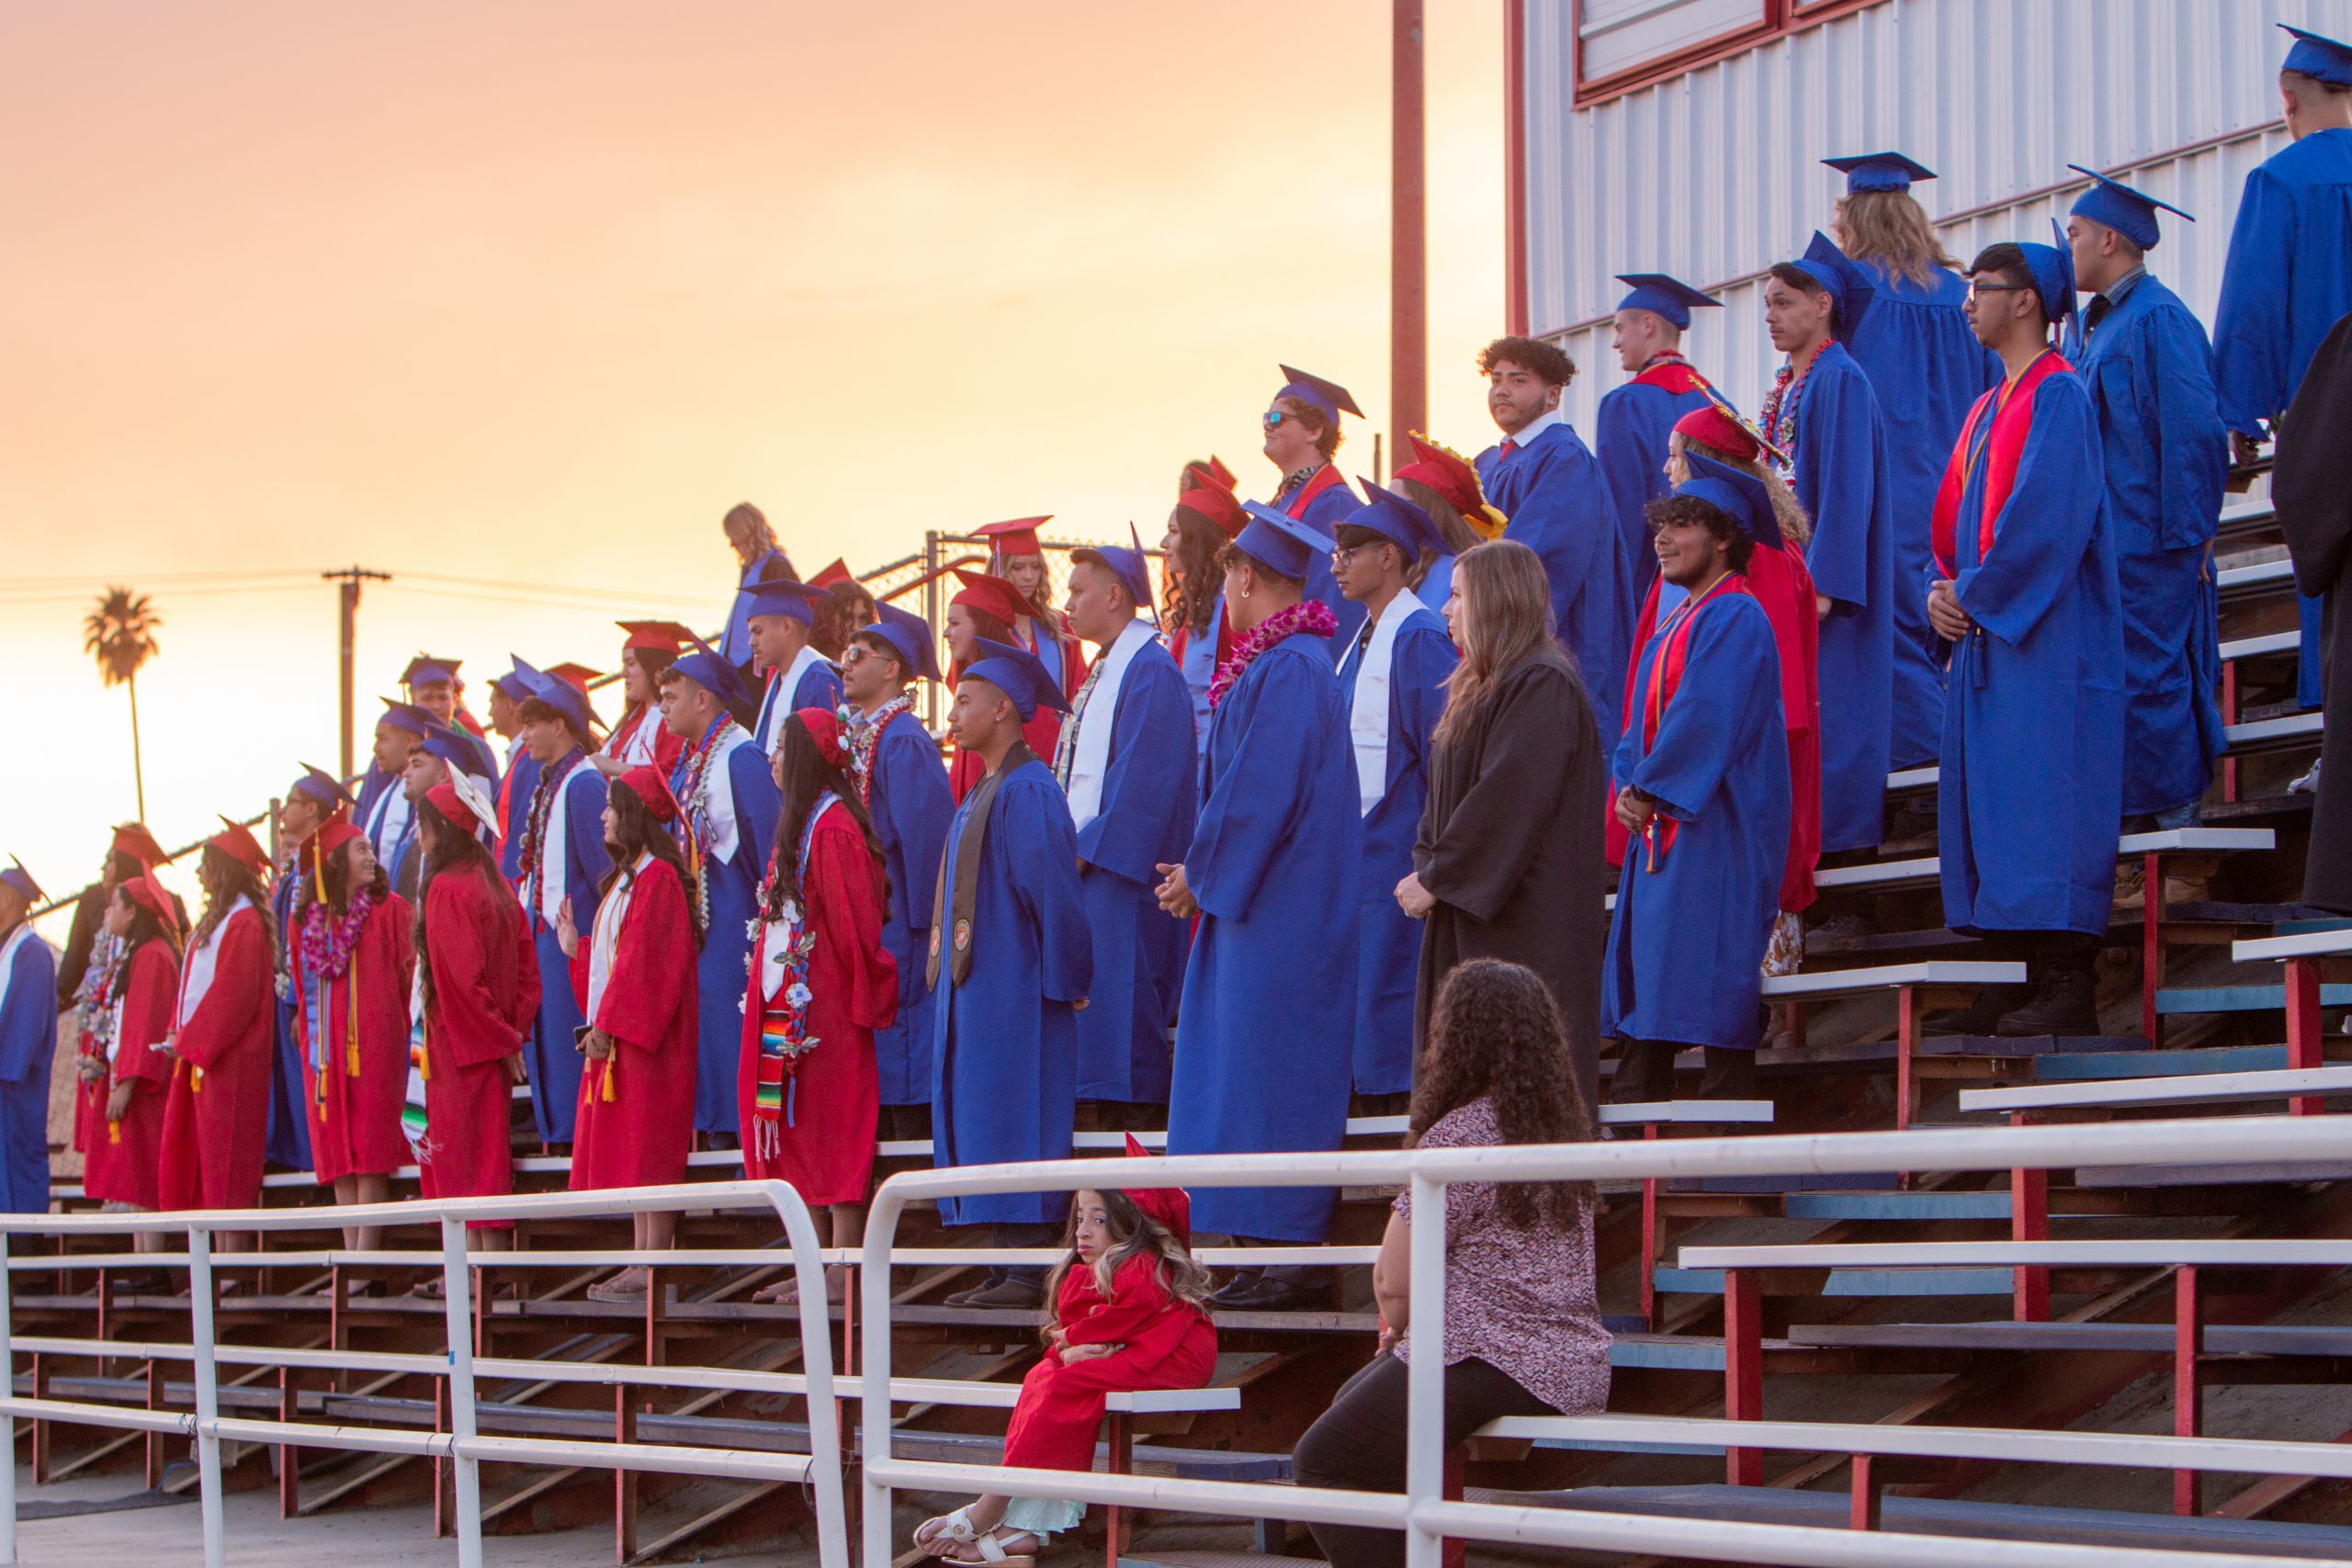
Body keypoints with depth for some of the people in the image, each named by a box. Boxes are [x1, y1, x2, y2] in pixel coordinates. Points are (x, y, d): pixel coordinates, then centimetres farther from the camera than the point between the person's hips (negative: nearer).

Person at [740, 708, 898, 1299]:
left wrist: (860, 998, -10)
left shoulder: (833, 829, -15)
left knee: (835, 1138, -6)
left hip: (825, 1007, -10)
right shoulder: (800, 825, 16)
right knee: (800, 1138, 10)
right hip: (790, 1002, 10)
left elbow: (854, 924, -17)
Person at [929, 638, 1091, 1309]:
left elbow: (1052, 890, -17)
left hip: (1014, 993, -10)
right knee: (982, 1128, 8)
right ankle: (1006, 1269, 10)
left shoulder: (1027, 789, -13)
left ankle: (1027, 1272, -9)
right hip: (974, 989, 10)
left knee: (1014, 1125, -10)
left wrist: (1062, 980, -16)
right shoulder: (982, 795, 17)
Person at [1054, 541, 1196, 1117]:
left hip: (1120, 869, -10)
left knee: (1115, 989, -8)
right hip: (1087, 860, 10)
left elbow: (1142, 777, -18)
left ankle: (1130, 1111, -5)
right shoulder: (1105, 670, 18)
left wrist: (1088, 847, -17)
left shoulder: (1149, 672, -12)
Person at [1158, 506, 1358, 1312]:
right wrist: (1203, 867, 13)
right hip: (1253, 902, 10)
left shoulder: (1289, 669, -17)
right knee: (1249, 1077, 10)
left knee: (1270, 1079, -7)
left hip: (1277, 914, -10)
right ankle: (1263, 1253, 13)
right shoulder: (1278, 662, 14)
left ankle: (1291, 1257, -3)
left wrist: (1201, 873, -10)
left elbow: (1262, 792, -20)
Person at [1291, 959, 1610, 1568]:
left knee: (1322, 1464, -3)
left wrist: (1400, 1325, 6)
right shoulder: (1566, 1120, 11)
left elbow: (1395, 1280, -16)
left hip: (1491, 1360, -10)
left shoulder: (1459, 1134, -16)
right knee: (1351, 1400, 27)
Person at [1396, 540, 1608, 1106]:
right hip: (1469, 911, 9)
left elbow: (1506, 802, -20)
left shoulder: (1542, 687, -15)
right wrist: (1425, 867, 3)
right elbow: (1446, 793, 19)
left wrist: (1435, 879, -15)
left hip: (1522, 920, -9)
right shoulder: (1479, 686, 16)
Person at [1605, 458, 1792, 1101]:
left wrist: (1651, 790, -15)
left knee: (1707, 976, -11)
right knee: (1642, 975, 8)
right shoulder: (1675, 623, 19)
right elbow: (1643, 718, 18)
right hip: (1660, 828, 10)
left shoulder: (1735, 618, -11)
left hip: (1714, 829, -10)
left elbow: (1706, 717, -20)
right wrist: (1629, 783, 2)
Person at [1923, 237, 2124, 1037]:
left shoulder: (2058, 395, -10)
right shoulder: (1990, 408, 19)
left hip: (2043, 641, -10)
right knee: (1988, 812, 8)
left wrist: (1973, 596, -11)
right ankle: (2009, 987, 10)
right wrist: (1944, 590, 3)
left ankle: (2066, 987, -11)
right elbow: (1954, 518, 21)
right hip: (1985, 636, 10)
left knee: (2043, 810, -11)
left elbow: (2046, 521, -19)